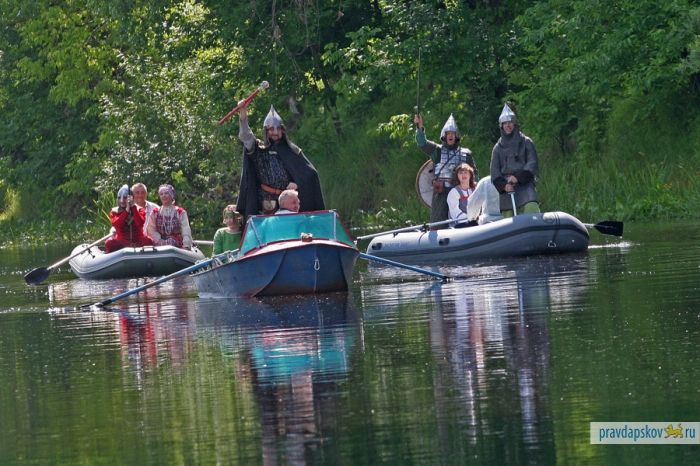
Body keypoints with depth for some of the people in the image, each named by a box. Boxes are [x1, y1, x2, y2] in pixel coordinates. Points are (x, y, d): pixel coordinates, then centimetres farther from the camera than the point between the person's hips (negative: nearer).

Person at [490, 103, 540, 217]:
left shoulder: (526, 142, 10)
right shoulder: (498, 147, 17)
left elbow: (532, 163, 1)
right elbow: (494, 170, 10)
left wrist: (518, 177, -14)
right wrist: (503, 185, -8)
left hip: (525, 184, -2)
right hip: (506, 189, 2)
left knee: (531, 208, -27)